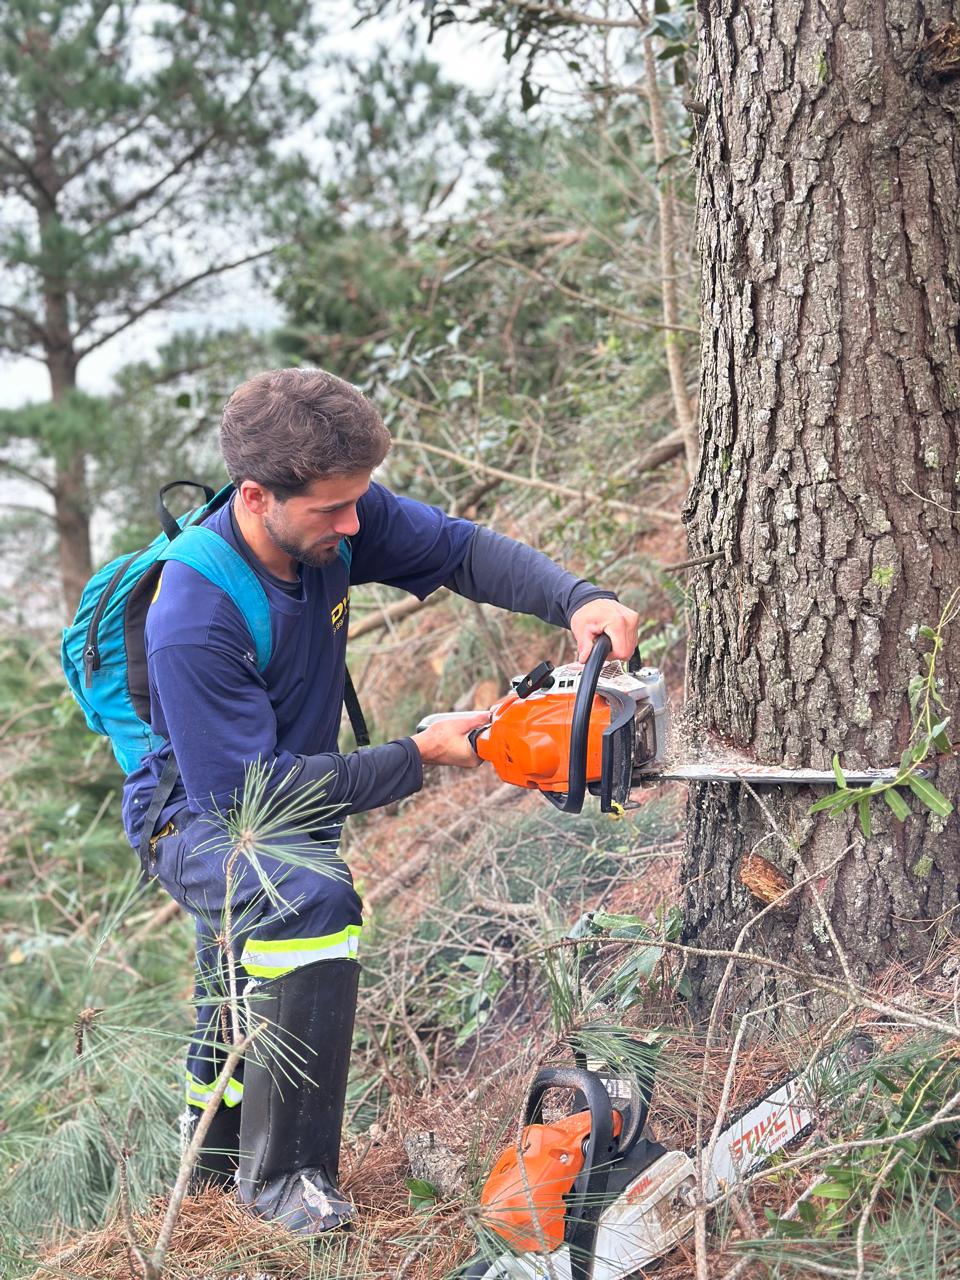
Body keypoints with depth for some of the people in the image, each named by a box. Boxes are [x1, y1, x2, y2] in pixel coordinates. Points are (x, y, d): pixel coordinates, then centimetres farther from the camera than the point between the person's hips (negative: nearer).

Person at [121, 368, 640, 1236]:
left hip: (292, 797, 8)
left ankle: (218, 1148, 54)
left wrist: (577, 601, -26)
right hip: (199, 815, -8)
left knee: (249, 990, 27)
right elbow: (246, 789, -32)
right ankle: (284, 1174, -22)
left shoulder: (336, 517, -19)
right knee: (312, 896, -36)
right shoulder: (193, 624, -36)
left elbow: (460, 548, -9)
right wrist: (418, 758, -29)